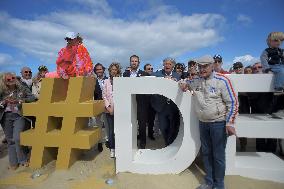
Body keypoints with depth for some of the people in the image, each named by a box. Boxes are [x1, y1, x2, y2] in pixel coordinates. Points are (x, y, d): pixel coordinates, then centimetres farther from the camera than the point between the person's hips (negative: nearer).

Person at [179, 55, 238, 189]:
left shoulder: (222, 80, -11)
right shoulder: (196, 81, 5)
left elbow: (232, 103, -11)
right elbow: (187, 85, 28)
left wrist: (230, 123, -15)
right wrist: (185, 85, 4)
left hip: (219, 123, -5)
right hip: (203, 123, 6)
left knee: (218, 156, 5)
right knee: (206, 153, 16)